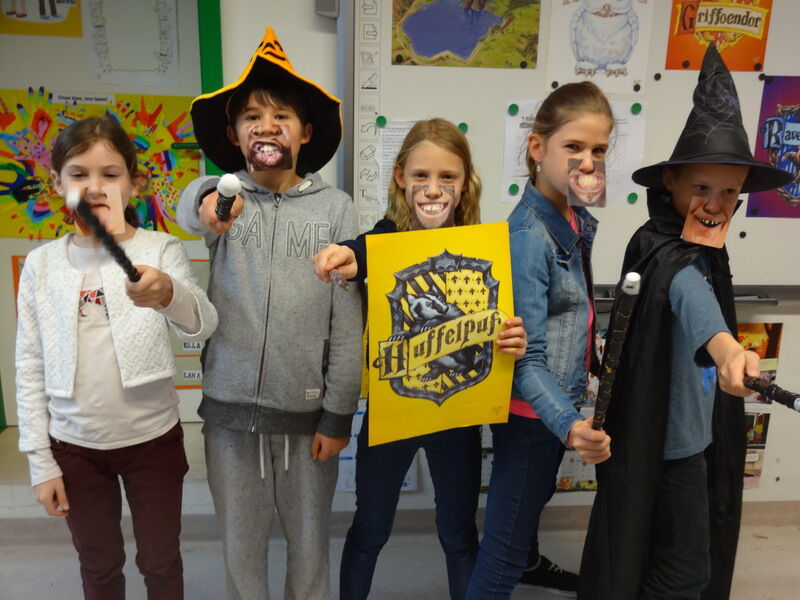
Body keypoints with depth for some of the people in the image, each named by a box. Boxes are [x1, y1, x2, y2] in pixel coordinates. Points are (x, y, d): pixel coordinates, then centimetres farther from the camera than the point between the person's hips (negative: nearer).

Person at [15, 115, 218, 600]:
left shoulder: (161, 250, -10)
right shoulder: (42, 264, -3)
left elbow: (204, 325, -27)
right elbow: (31, 367, 2)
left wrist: (169, 294, -50)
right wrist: (40, 460, 1)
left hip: (153, 438, -2)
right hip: (74, 447, 2)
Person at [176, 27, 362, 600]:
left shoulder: (337, 208, -4)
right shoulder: (220, 195, -1)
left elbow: (349, 321, -4)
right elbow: (189, 207, -27)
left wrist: (338, 414, -5)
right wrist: (206, 205, -50)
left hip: (308, 408, -1)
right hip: (229, 404, 1)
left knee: (309, 542, 16)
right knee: (241, 544, 17)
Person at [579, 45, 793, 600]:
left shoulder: (697, 248, 2)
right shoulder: (666, 252, -27)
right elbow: (689, 295, -51)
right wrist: (725, 347, -68)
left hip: (689, 428, 10)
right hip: (668, 439, -10)